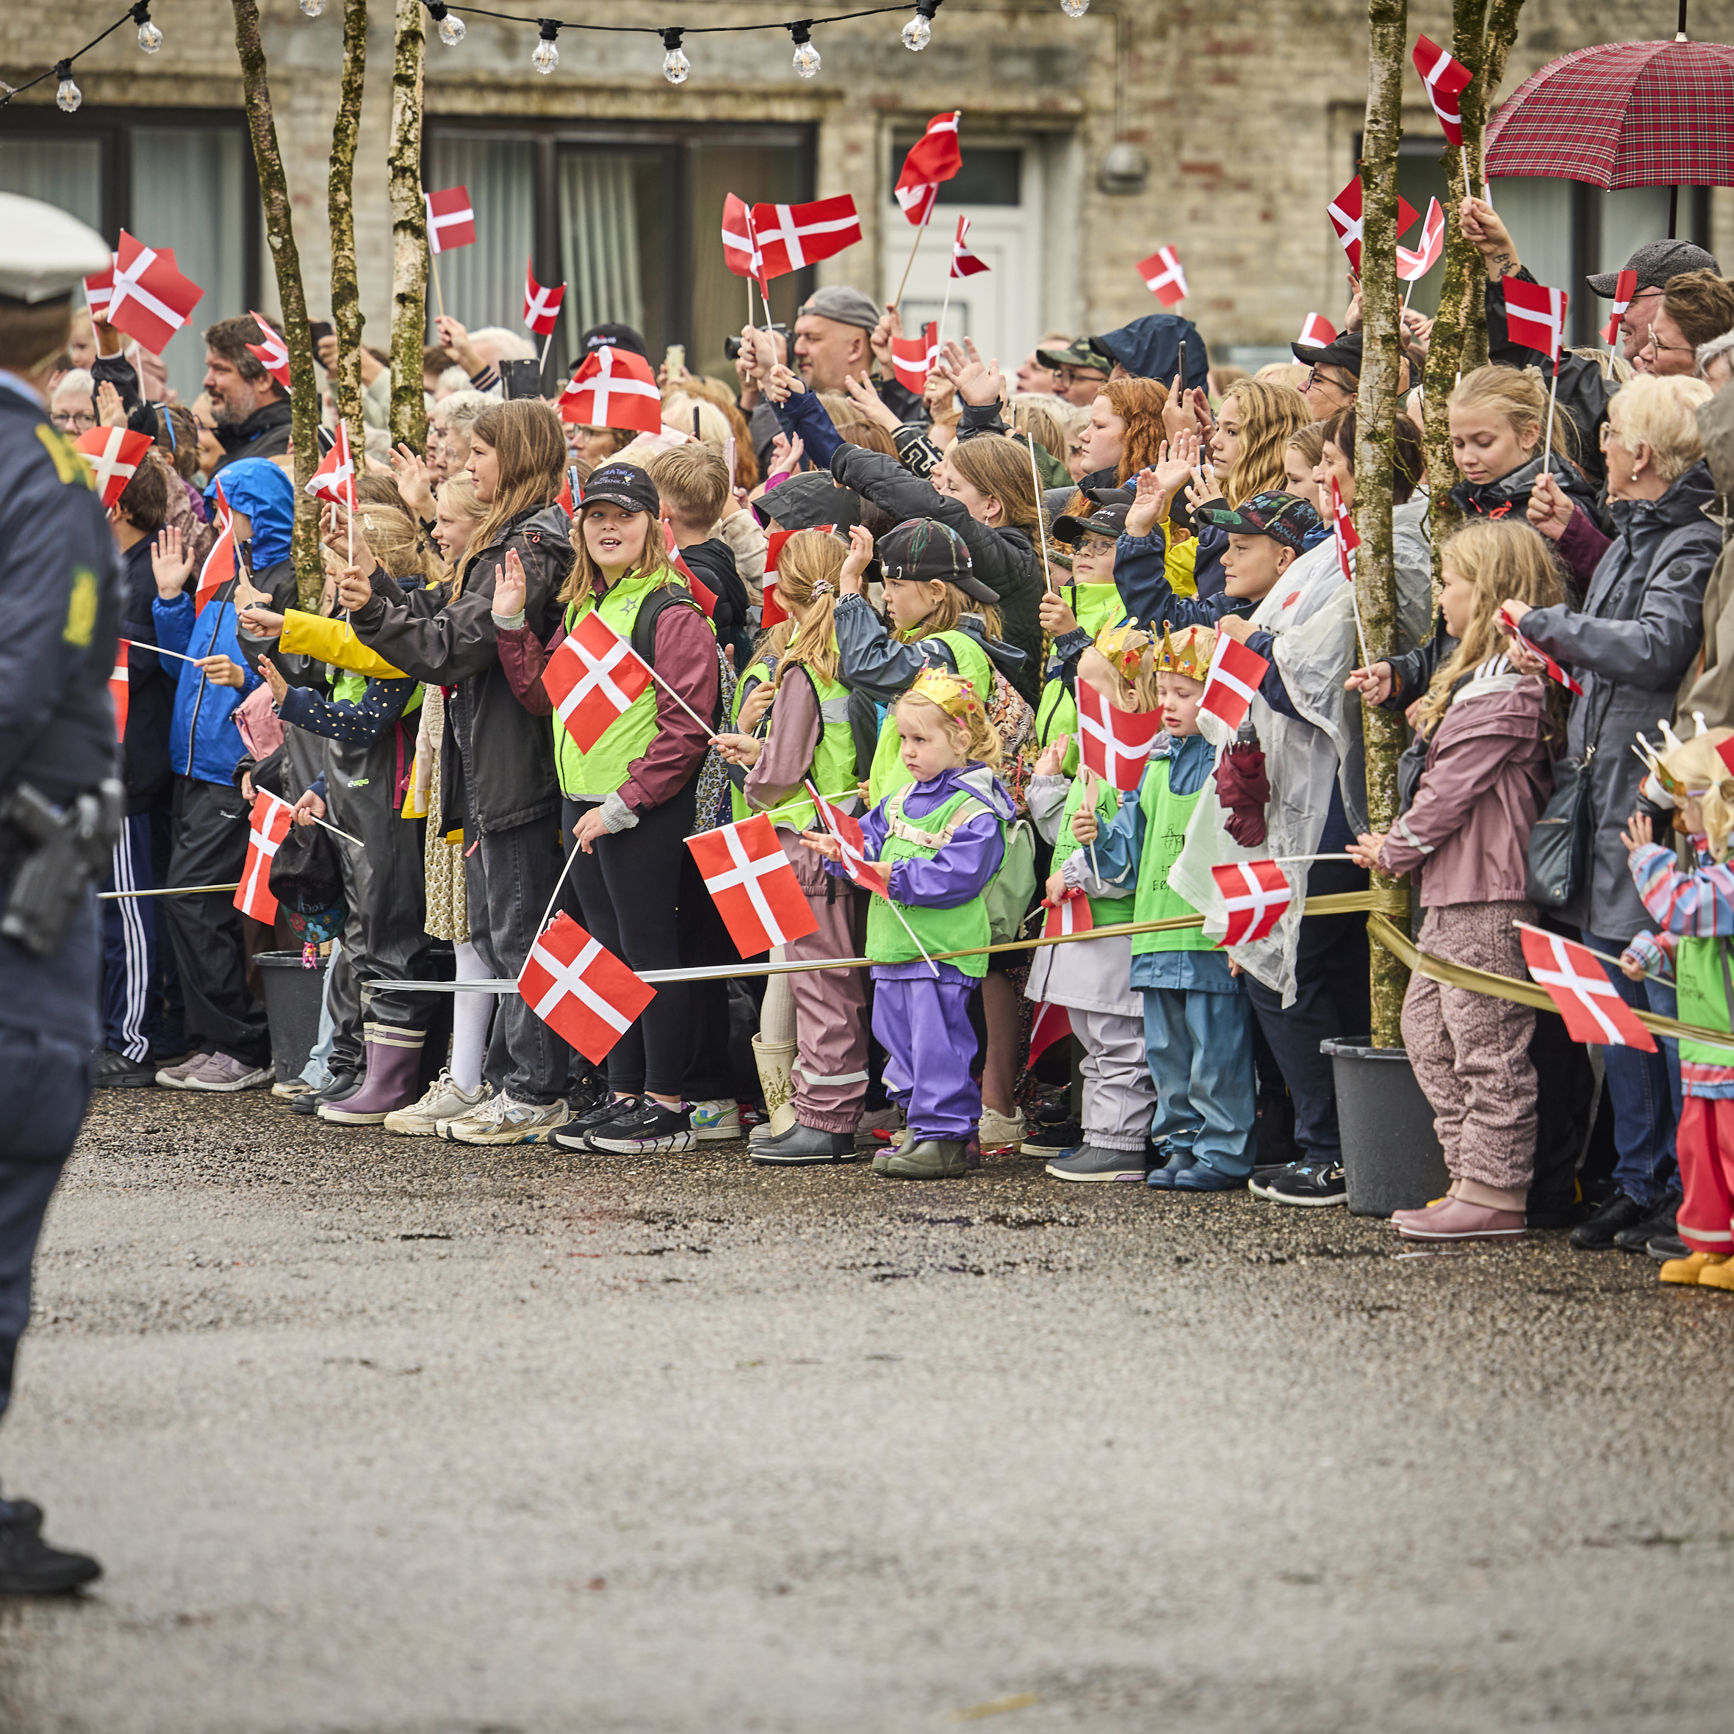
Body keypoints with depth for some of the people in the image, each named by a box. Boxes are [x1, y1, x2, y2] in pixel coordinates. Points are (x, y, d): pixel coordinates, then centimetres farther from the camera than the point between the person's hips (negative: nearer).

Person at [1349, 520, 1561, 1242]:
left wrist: (1393, 851, -5)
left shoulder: (1505, 690, -16)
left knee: (1486, 1040, -8)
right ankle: (1472, 1174, 17)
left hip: (1487, 897, -11)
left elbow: (1452, 790, -17)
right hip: (1452, 892, 11)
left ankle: (1493, 1194, -5)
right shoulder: (1479, 675, 17)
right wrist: (1398, 846, 15)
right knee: (1427, 1024, 14)